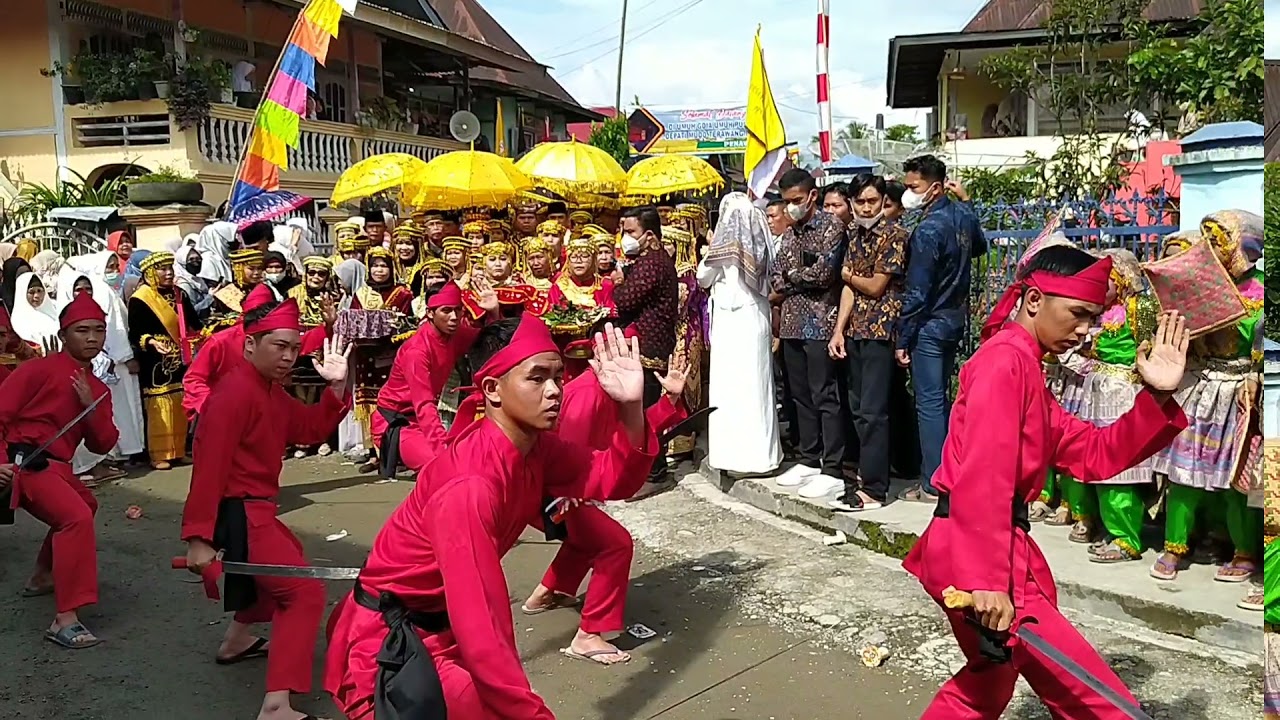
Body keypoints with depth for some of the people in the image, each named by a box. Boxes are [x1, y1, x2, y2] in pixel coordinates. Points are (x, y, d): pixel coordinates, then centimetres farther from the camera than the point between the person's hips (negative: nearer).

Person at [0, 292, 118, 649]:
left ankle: (42, 577, 51)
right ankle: (65, 620, -29)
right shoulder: (38, 369, -8)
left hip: (57, 469, 9)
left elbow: (102, 445, 8)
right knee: (77, 518, -29)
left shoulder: (96, 388, 13)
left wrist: (91, 406, -7)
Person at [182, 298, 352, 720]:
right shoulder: (235, 392, -20)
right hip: (238, 515, -11)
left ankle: (237, 642, 48)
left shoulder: (271, 391, 12)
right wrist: (199, 537, -29)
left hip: (255, 511, 11)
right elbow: (209, 467, -25)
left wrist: (336, 386, -3)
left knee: (286, 563, 35)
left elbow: (312, 430, 12)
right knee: (305, 593, -17)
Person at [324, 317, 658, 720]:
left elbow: (613, 478, -6)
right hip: (390, 637, -8)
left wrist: (630, 406, -22)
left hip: (446, 624, 8)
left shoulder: (536, 447, -6)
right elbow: (482, 632, -34)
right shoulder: (470, 487, -32)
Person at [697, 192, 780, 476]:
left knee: (730, 382, -2)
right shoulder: (759, 239, 9)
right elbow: (766, 277, 15)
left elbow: (703, 278, 2)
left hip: (732, 316, -6)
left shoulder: (726, 238, -6)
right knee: (755, 380, 8)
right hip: (756, 315, 6)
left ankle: (736, 452, -1)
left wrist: (708, 255, 19)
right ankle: (759, 452, 13)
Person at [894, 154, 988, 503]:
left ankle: (933, 486, 2)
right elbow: (980, 246, 27)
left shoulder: (927, 231, -20)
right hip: (956, 319, 9)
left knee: (929, 403, -3)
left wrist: (902, 339, -14)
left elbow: (916, 293, -19)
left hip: (930, 326, -9)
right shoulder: (964, 214, 4)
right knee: (941, 398, 17)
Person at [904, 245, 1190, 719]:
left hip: (1000, 547, 11)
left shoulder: (1025, 367, 20)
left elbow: (1093, 455, 12)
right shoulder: (1005, 359, -12)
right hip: (971, 554, -11)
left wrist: (1156, 396, 0)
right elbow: (983, 477, -24)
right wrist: (987, 580, -30)